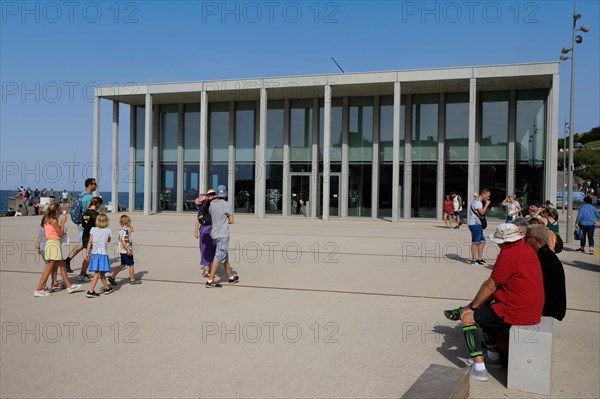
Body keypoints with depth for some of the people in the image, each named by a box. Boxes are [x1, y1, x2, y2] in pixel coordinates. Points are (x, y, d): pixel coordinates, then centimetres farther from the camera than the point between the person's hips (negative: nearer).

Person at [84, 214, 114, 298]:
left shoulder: (93, 229, 0)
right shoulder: (108, 231, -3)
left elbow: (90, 242, -1)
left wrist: (87, 253, 4)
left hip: (94, 253, 3)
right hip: (103, 253, -3)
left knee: (102, 272, 14)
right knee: (97, 273, -2)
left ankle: (107, 288, 30)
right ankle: (90, 291, -9)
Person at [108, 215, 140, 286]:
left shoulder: (121, 229, 10)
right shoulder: (125, 230, -20)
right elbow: (123, 241, -25)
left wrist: (131, 228, 12)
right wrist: (128, 250, -25)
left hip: (123, 251, 9)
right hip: (126, 251, -9)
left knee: (123, 264, 16)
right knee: (131, 265, 3)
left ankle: (112, 277, 14)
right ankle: (132, 280, 13)